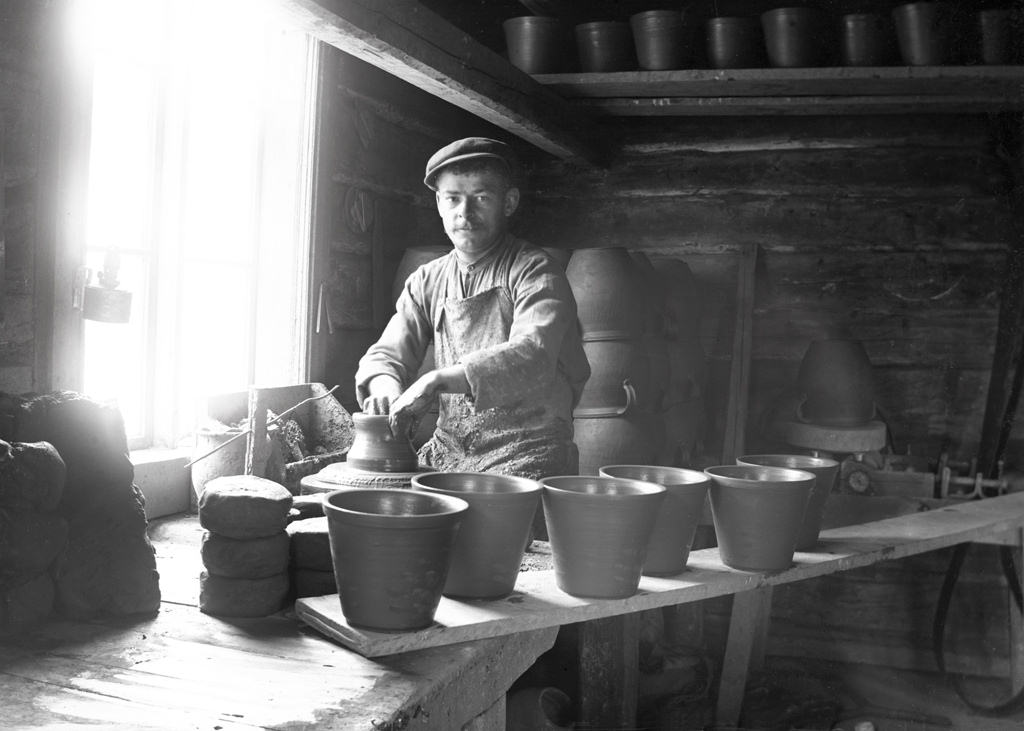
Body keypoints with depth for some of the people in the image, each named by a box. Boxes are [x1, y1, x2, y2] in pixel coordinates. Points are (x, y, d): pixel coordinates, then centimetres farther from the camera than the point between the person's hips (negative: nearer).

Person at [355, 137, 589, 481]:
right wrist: (385, 384, -16)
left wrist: (436, 381, -30)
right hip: (447, 449, 5)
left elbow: (533, 355, -21)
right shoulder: (426, 282, 13)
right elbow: (386, 352, 10)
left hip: (528, 452, -5)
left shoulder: (535, 271, -5)